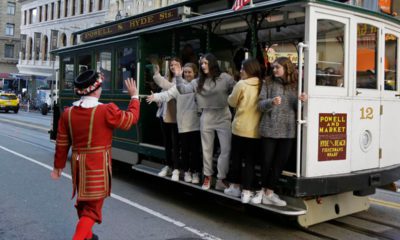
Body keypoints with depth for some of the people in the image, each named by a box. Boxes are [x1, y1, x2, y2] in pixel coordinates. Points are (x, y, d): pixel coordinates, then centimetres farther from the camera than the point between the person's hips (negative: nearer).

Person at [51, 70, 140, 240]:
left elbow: (62, 143, 6)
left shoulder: (68, 113, 0)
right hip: (98, 165, -6)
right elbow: (131, 119, -2)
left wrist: (58, 165, 18)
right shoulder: (107, 111, -16)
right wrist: (134, 96, 11)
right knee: (92, 207, 3)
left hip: (78, 162, 6)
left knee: (84, 201, 25)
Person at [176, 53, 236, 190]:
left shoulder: (225, 78, -6)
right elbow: (183, 90, -2)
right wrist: (178, 76, -12)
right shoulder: (199, 81, 3)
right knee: (207, 149, 12)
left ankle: (221, 178, 12)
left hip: (223, 117, -2)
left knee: (226, 149, -2)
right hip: (206, 118, 3)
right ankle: (207, 176, 27)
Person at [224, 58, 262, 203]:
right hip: (255, 130, 3)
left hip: (240, 128, -3)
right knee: (250, 161, 6)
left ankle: (235, 187, 23)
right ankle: (246, 192, 3)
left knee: (236, 158, 13)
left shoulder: (241, 85, -9)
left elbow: (232, 102, 1)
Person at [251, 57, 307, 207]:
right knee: (267, 162, 7)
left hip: (288, 131, 2)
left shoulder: (295, 86, 6)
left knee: (280, 163, 6)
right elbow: (260, 105, -2)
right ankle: (264, 191, 25)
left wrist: (302, 101, -14)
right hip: (269, 129, -1)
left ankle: (268, 192, 18)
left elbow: (297, 109, 7)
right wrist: (272, 102, -22)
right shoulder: (269, 83, 3)